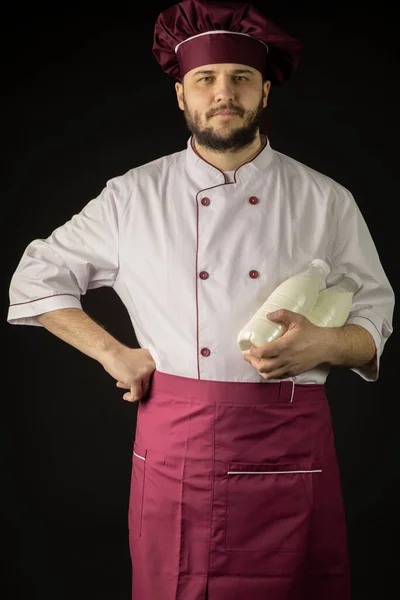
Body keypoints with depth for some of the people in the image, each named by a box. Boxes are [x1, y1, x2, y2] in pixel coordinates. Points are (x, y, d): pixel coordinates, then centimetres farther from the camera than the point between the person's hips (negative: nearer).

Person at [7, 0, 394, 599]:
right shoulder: (132, 197, 3)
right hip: (175, 447, 0)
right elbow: (36, 279, 13)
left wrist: (324, 343, -13)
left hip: (288, 452, 1)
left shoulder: (326, 201, 4)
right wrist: (114, 354, 3)